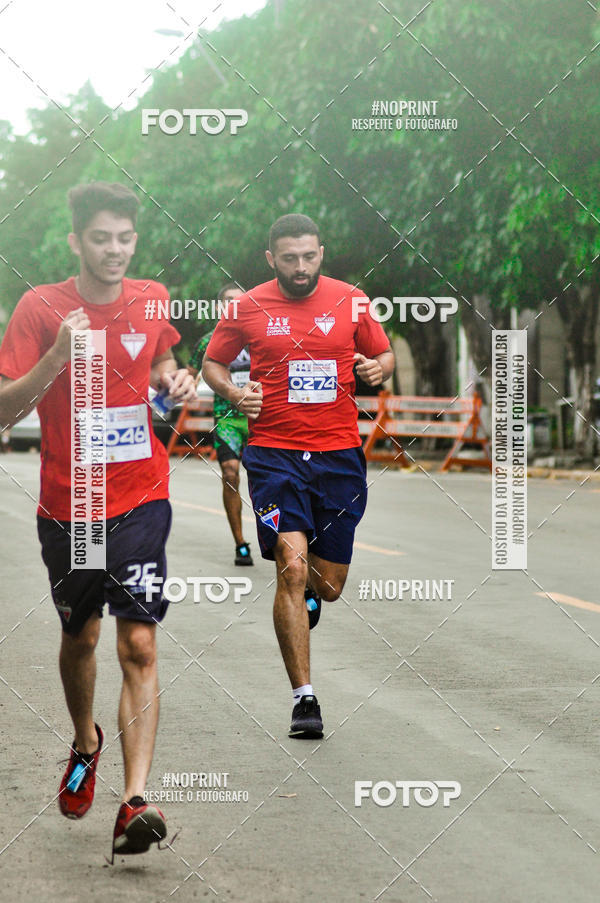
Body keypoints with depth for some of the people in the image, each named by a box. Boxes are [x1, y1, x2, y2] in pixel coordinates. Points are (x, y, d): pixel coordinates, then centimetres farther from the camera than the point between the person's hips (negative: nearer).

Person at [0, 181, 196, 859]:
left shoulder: (152, 300, 1)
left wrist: (174, 380, -2)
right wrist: (56, 358, -28)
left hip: (140, 502, 0)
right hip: (67, 505, 0)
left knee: (139, 645, -11)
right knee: (79, 636, 16)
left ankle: (134, 802, -16)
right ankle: (85, 742, 45)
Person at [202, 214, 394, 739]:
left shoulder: (350, 301, 4)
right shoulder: (249, 307, 1)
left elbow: (384, 355, 15)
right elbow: (213, 364, 13)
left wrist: (378, 369, -8)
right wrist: (235, 392, -8)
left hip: (340, 454, 2)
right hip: (274, 453, -2)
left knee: (328, 585, 6)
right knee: (292, 567, -17)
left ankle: (311, 592, 47)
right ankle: (304, 698, -10)